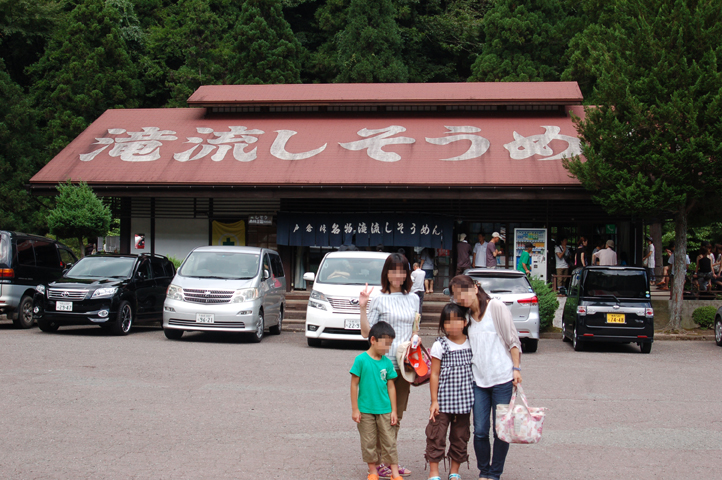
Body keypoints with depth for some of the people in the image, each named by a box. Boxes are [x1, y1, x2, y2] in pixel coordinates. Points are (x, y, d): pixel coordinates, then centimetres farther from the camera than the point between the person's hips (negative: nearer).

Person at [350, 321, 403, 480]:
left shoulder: (387, 362, 1)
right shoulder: (361, 360, -10)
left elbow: (391, 386, 7)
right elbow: (354, 384, -6)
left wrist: (393, 410, 7)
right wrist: (355, 409, -5)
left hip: (384, 410, 3)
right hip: (366, 410, -2)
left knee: (389, 442, 4)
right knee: (369, 442, 8)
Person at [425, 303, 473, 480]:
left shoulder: (471, 344, 4)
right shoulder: (440, 345, -5)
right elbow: (434, 375, -4)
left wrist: (476, 398, 11)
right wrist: (434, 401, -6)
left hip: (464, 400, 3)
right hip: (444, 400, -3)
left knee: (460, 436, 11)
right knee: (437, 435, -2)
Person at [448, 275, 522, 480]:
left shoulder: (495, 307, -2)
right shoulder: (466, 315, 13)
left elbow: (513, 340, -1)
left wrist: (516, 368, -8)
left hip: (502, 378, -4)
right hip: (478, 380, 4)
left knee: (501, 430, 1)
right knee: (480, 431, 1)